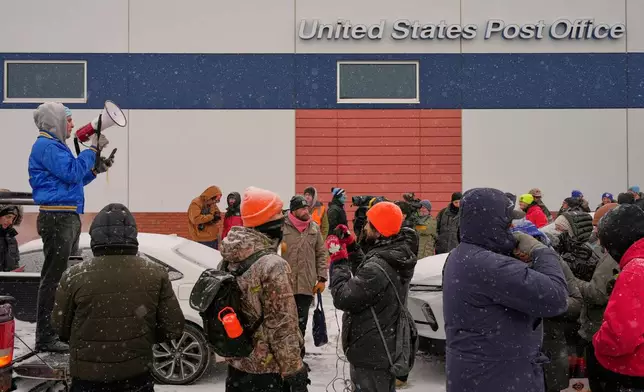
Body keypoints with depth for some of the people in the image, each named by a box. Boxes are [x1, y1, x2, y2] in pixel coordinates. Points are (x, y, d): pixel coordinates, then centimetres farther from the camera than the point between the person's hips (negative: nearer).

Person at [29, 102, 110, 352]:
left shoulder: (55, 145, 22)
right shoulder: (46, 146, -10)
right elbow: (71, 173, -21)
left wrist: (95, 170, 13)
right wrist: (93, 149, -13)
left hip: (68, 218, 11)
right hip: (57, 218, -11)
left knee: (67, 276, 16)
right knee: (54, 277, -7)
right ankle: (45, 338, -1)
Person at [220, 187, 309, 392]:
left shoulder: (229, 260, 1)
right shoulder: (273, 265, -24)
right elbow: (282, 327, -22)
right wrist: (295, 372, -14)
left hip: (236, 363, 7)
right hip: (267, 369, -7)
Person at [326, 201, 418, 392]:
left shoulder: (378, 266, -30)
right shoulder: (395, 256, 0)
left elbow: (343, 298, -24)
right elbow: (365, 275, 15)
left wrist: (338, 259, -16)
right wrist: (351, 246, 7)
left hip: (370, 353, -9)